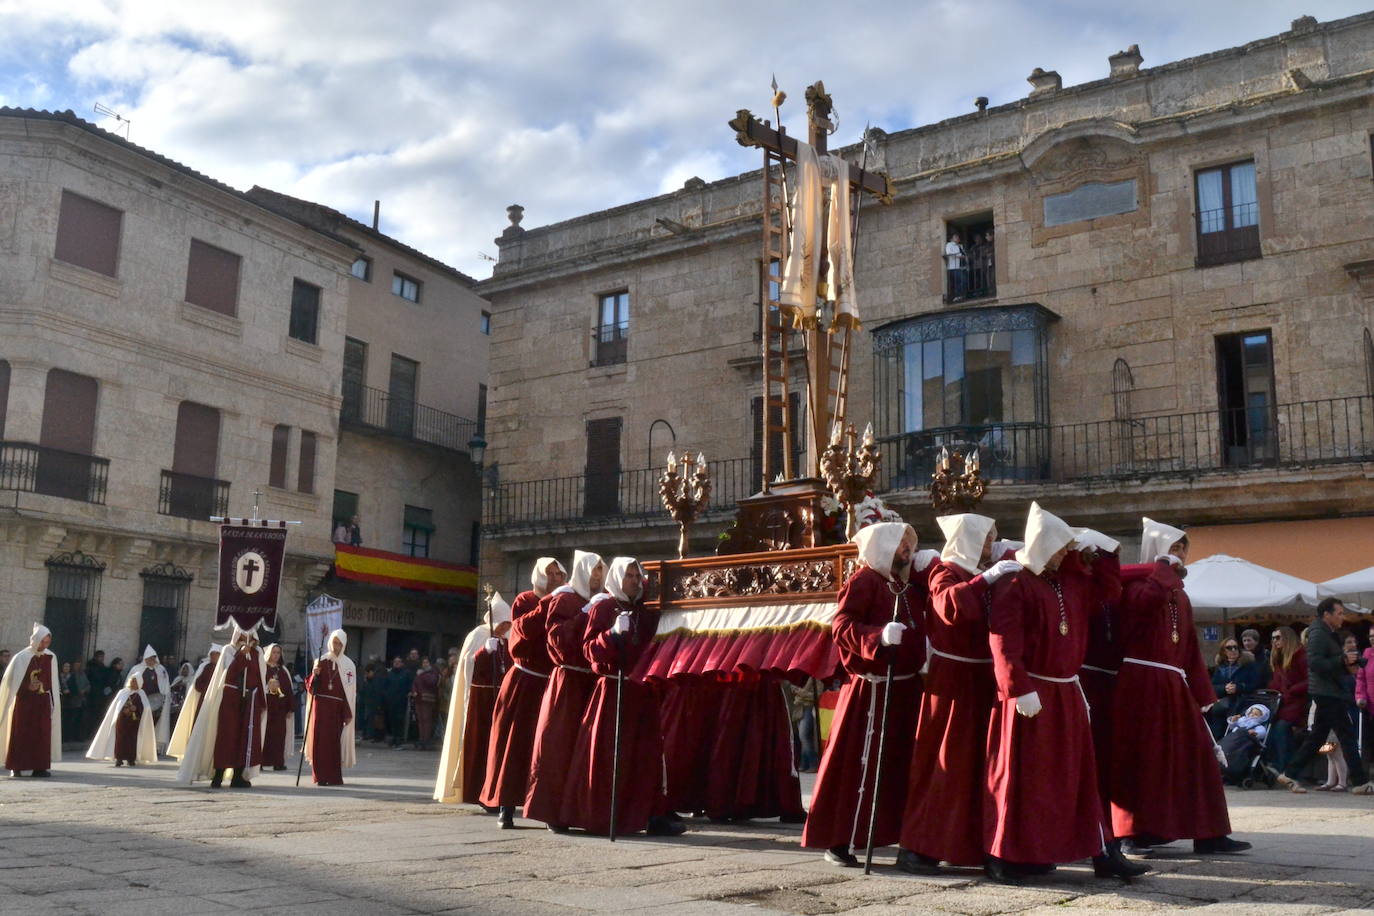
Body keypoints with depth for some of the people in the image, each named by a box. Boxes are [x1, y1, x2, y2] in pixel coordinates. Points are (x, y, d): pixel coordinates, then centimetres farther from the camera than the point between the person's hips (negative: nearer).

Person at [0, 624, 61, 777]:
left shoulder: (51, 657, 3)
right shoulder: (21, 657, -8)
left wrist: (53, 702, 7)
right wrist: (28, 688, -16)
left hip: (43, 703, 3)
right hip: (24, 702, -3)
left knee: (42, 734, -2)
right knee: (21, 734, 2)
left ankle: (40, 766, 0)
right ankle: (16, 767, 8)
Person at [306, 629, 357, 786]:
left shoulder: (348, 665, 4)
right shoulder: (321, 662, 7)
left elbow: (351, 691, 2)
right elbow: (311, 687, 6)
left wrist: (348, 713, -4)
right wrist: (315, 675, -15)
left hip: (337, 708, -1)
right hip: (321, 706, 1)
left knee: (334, 741, -2)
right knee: (319, 739, -4)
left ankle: (334, 776, 4)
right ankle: (320, 775, 0)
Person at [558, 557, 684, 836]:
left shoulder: (647, 612, 14)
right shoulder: (602, 608, 2)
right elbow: (589, 649, -6)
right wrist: (613, 633, -19)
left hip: (642, 692, 4)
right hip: (611, 690, -4)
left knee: (647, 753, 0)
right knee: (606, 755, -3)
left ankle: (652, 815, 1)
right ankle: (599, 816, 5)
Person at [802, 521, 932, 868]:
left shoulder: (910, 582, 16)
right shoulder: (863, 580, -8)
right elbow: (841, 625, -17)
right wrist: (879, 635, -31)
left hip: (906, 688, 8)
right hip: (872, 689, -8)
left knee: (901, 762, 13)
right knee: (859, 765, -5)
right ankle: (838, 841, 1)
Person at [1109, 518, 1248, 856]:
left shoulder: (1179, 595, 17)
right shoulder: (1138, 584, -5)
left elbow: (1190, 648, 17)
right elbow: (1150, 598, -31)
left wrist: (1201, 694, 11)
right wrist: (1164, 566, -13)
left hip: (1174, 688, 8)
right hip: (1141, 685, -7)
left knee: (1193, 756, 6)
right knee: (1141, 758, -2)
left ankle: (1207, 834, 11)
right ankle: (1135, 831, 7)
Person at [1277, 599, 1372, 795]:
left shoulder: (1327, 633, 18)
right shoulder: (1318, 633, -14)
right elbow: (1315, 663, -24)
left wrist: (1345, 658, 7)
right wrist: (1343, 659, -23)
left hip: (1328, 693, 10)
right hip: (1326, 692, -10)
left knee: (1317, 736, 11)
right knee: (1347, 735, -6)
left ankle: (1289, 774, 14)